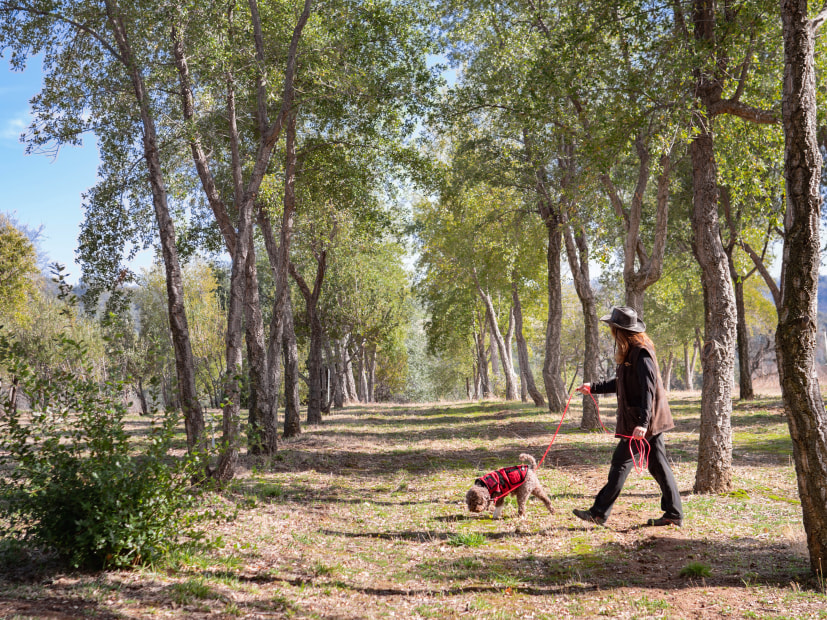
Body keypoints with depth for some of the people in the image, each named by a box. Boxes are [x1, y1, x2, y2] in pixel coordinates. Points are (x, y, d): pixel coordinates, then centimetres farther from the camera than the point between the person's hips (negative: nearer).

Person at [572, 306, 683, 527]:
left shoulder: (641, 353, -18)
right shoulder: (631, 351, 13)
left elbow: (648, 388, -25)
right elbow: (622, 383, 26)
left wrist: (642, 421, -31)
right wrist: (593, 388, 30)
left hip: (645, 420, -10)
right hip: (651, 419, 10)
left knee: (621, 462, -4)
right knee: (657, 464, 11)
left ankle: (599, 512, 2)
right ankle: (674, 513, 16)